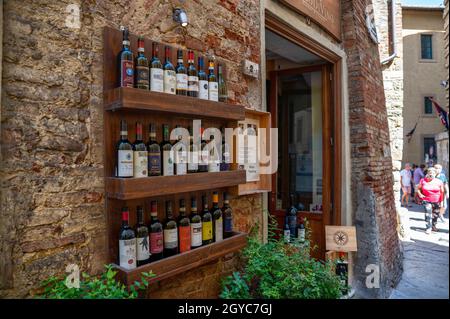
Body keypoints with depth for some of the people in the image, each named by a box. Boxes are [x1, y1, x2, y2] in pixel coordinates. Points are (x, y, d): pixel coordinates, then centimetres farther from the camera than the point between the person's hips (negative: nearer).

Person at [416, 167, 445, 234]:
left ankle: (433, 226, 31)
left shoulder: (439, 182, -2)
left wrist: (441, 201, 1)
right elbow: (418, 188, 11)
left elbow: (442, 192, 3)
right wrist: (420, 194, -5)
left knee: (435, 215, 11)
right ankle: (428, 228, -7)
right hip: (427, 201, -1)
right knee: (428, 214, -12)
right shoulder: (423, 180, -3)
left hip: (436, 202, 2)